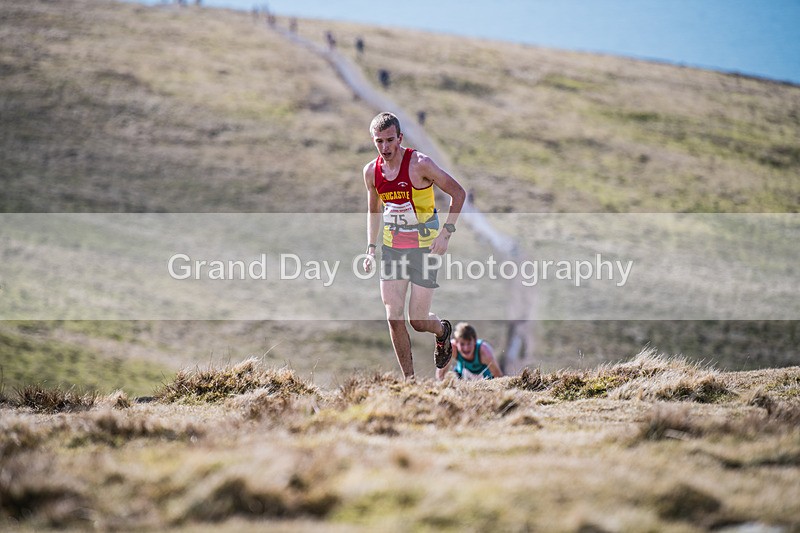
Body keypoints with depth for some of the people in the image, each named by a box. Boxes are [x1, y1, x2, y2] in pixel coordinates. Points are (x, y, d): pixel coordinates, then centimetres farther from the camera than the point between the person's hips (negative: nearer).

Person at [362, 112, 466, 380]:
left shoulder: (420, 164, -15)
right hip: (392, 247, 4)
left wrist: (446, 232, -18)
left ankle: (443, 331, 33)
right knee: (394, 318, -4)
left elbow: (458, 193, -10)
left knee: (418, 321, -3)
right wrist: (371, 248, 10)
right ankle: (409, 379, 8)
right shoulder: (371, 171, 1)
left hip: (425, 247, -4)